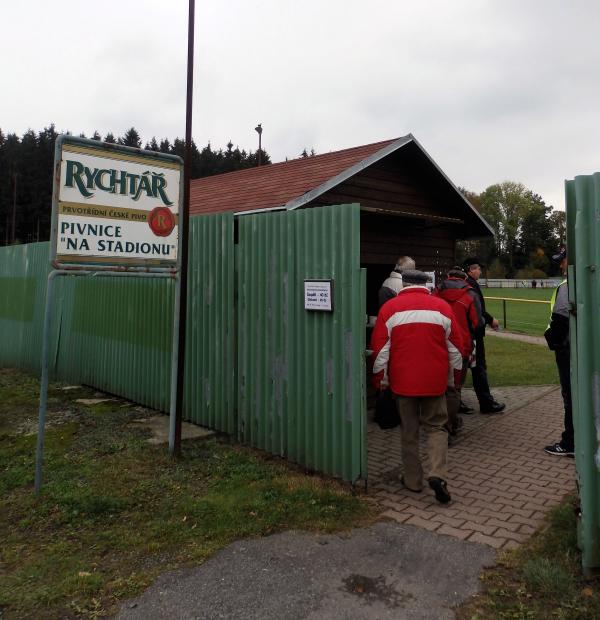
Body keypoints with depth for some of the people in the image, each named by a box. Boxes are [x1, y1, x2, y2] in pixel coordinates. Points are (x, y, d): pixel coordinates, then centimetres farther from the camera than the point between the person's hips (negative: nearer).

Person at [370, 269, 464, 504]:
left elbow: (379, 347, -2)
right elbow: (455, 346, 5)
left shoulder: (390, 308, -3)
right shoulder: (442, 306, 1)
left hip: (403, 380, 0)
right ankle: (437, 474, -4)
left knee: (409, 431, 12)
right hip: (434, 380, 1)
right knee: (436, 426, 13)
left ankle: (412, 480, 19)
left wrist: (380, 379, 9)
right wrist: (454, 377, 18)